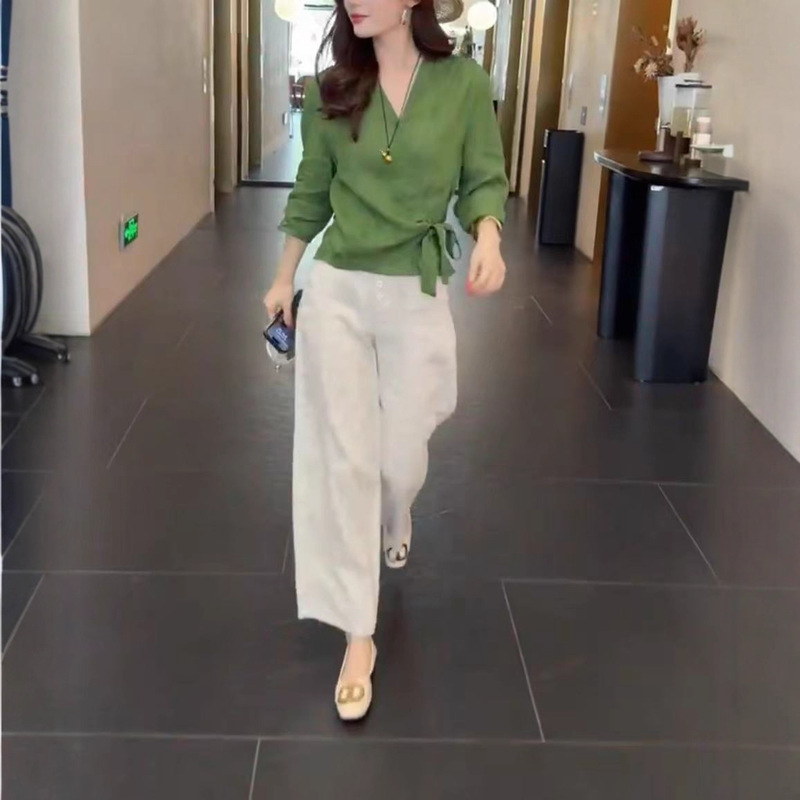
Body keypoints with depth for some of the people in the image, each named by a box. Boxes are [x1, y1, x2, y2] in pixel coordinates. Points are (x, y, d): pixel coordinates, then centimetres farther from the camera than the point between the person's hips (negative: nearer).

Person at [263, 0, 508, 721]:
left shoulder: (465, 83, -4)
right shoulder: (332, 92, 1)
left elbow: (485, 180, 0)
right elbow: (311, 192, 10)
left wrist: (488, 236, -21)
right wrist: (284, 280, 15)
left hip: (417, 298, -1)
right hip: (336, 292, 1)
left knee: (401, 454, 10)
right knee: (342, 458, -1)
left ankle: (396, 521, 51)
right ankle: (358, 637, 11)